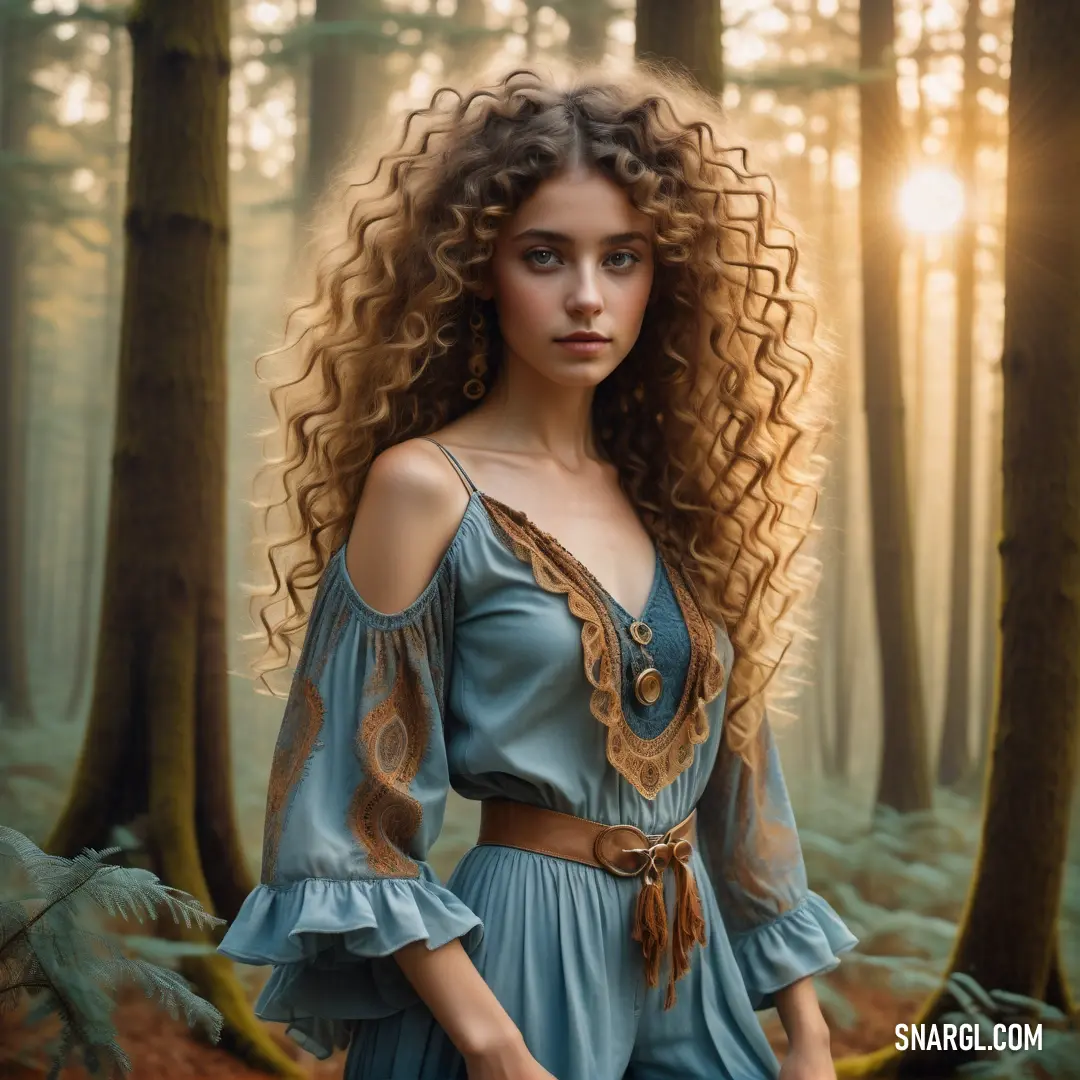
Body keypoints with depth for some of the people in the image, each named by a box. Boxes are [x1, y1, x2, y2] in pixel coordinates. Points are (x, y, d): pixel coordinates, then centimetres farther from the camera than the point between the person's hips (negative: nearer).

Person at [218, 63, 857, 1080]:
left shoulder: (669, 496, 6)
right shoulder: (424, 488, -11)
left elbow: (732, 772, 10)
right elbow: (355, 813, -13)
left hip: (694, 965, 6)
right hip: (514, 955, -5)